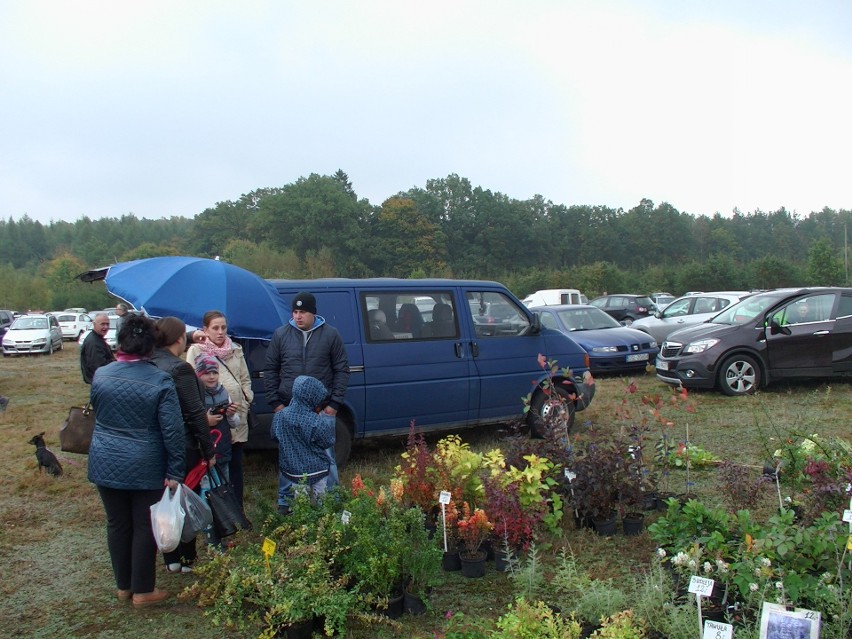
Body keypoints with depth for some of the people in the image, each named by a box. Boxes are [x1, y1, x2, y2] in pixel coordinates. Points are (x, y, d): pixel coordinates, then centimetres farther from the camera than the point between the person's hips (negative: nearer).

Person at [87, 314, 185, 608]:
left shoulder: (100, 375, -5)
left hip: (106, 464, 4)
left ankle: (123, 586, 30)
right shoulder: (160, 381, -16)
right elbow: (173, 430, -16)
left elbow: (96, 414, 12)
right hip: (146, 468, -3)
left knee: (117, 524, 15)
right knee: (145, 527, 9)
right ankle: (142, 590, 19)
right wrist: (175, 471, -10)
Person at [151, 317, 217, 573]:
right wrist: (209, 451, -11)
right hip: (183, 448, -7)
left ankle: (171, 559, 27)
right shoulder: (180, 369, -20)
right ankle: (187, 559, 20)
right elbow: (196, 413, -18)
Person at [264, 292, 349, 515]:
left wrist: (334, 403, -4)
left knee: (326, 456, 6)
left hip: (321, 409, -1)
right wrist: (275, 402, 0)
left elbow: (341, 370, 2)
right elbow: (270, 370, 7)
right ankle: (285, 502, 24)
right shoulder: (281, 335, 2)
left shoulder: (330, 334, -1)